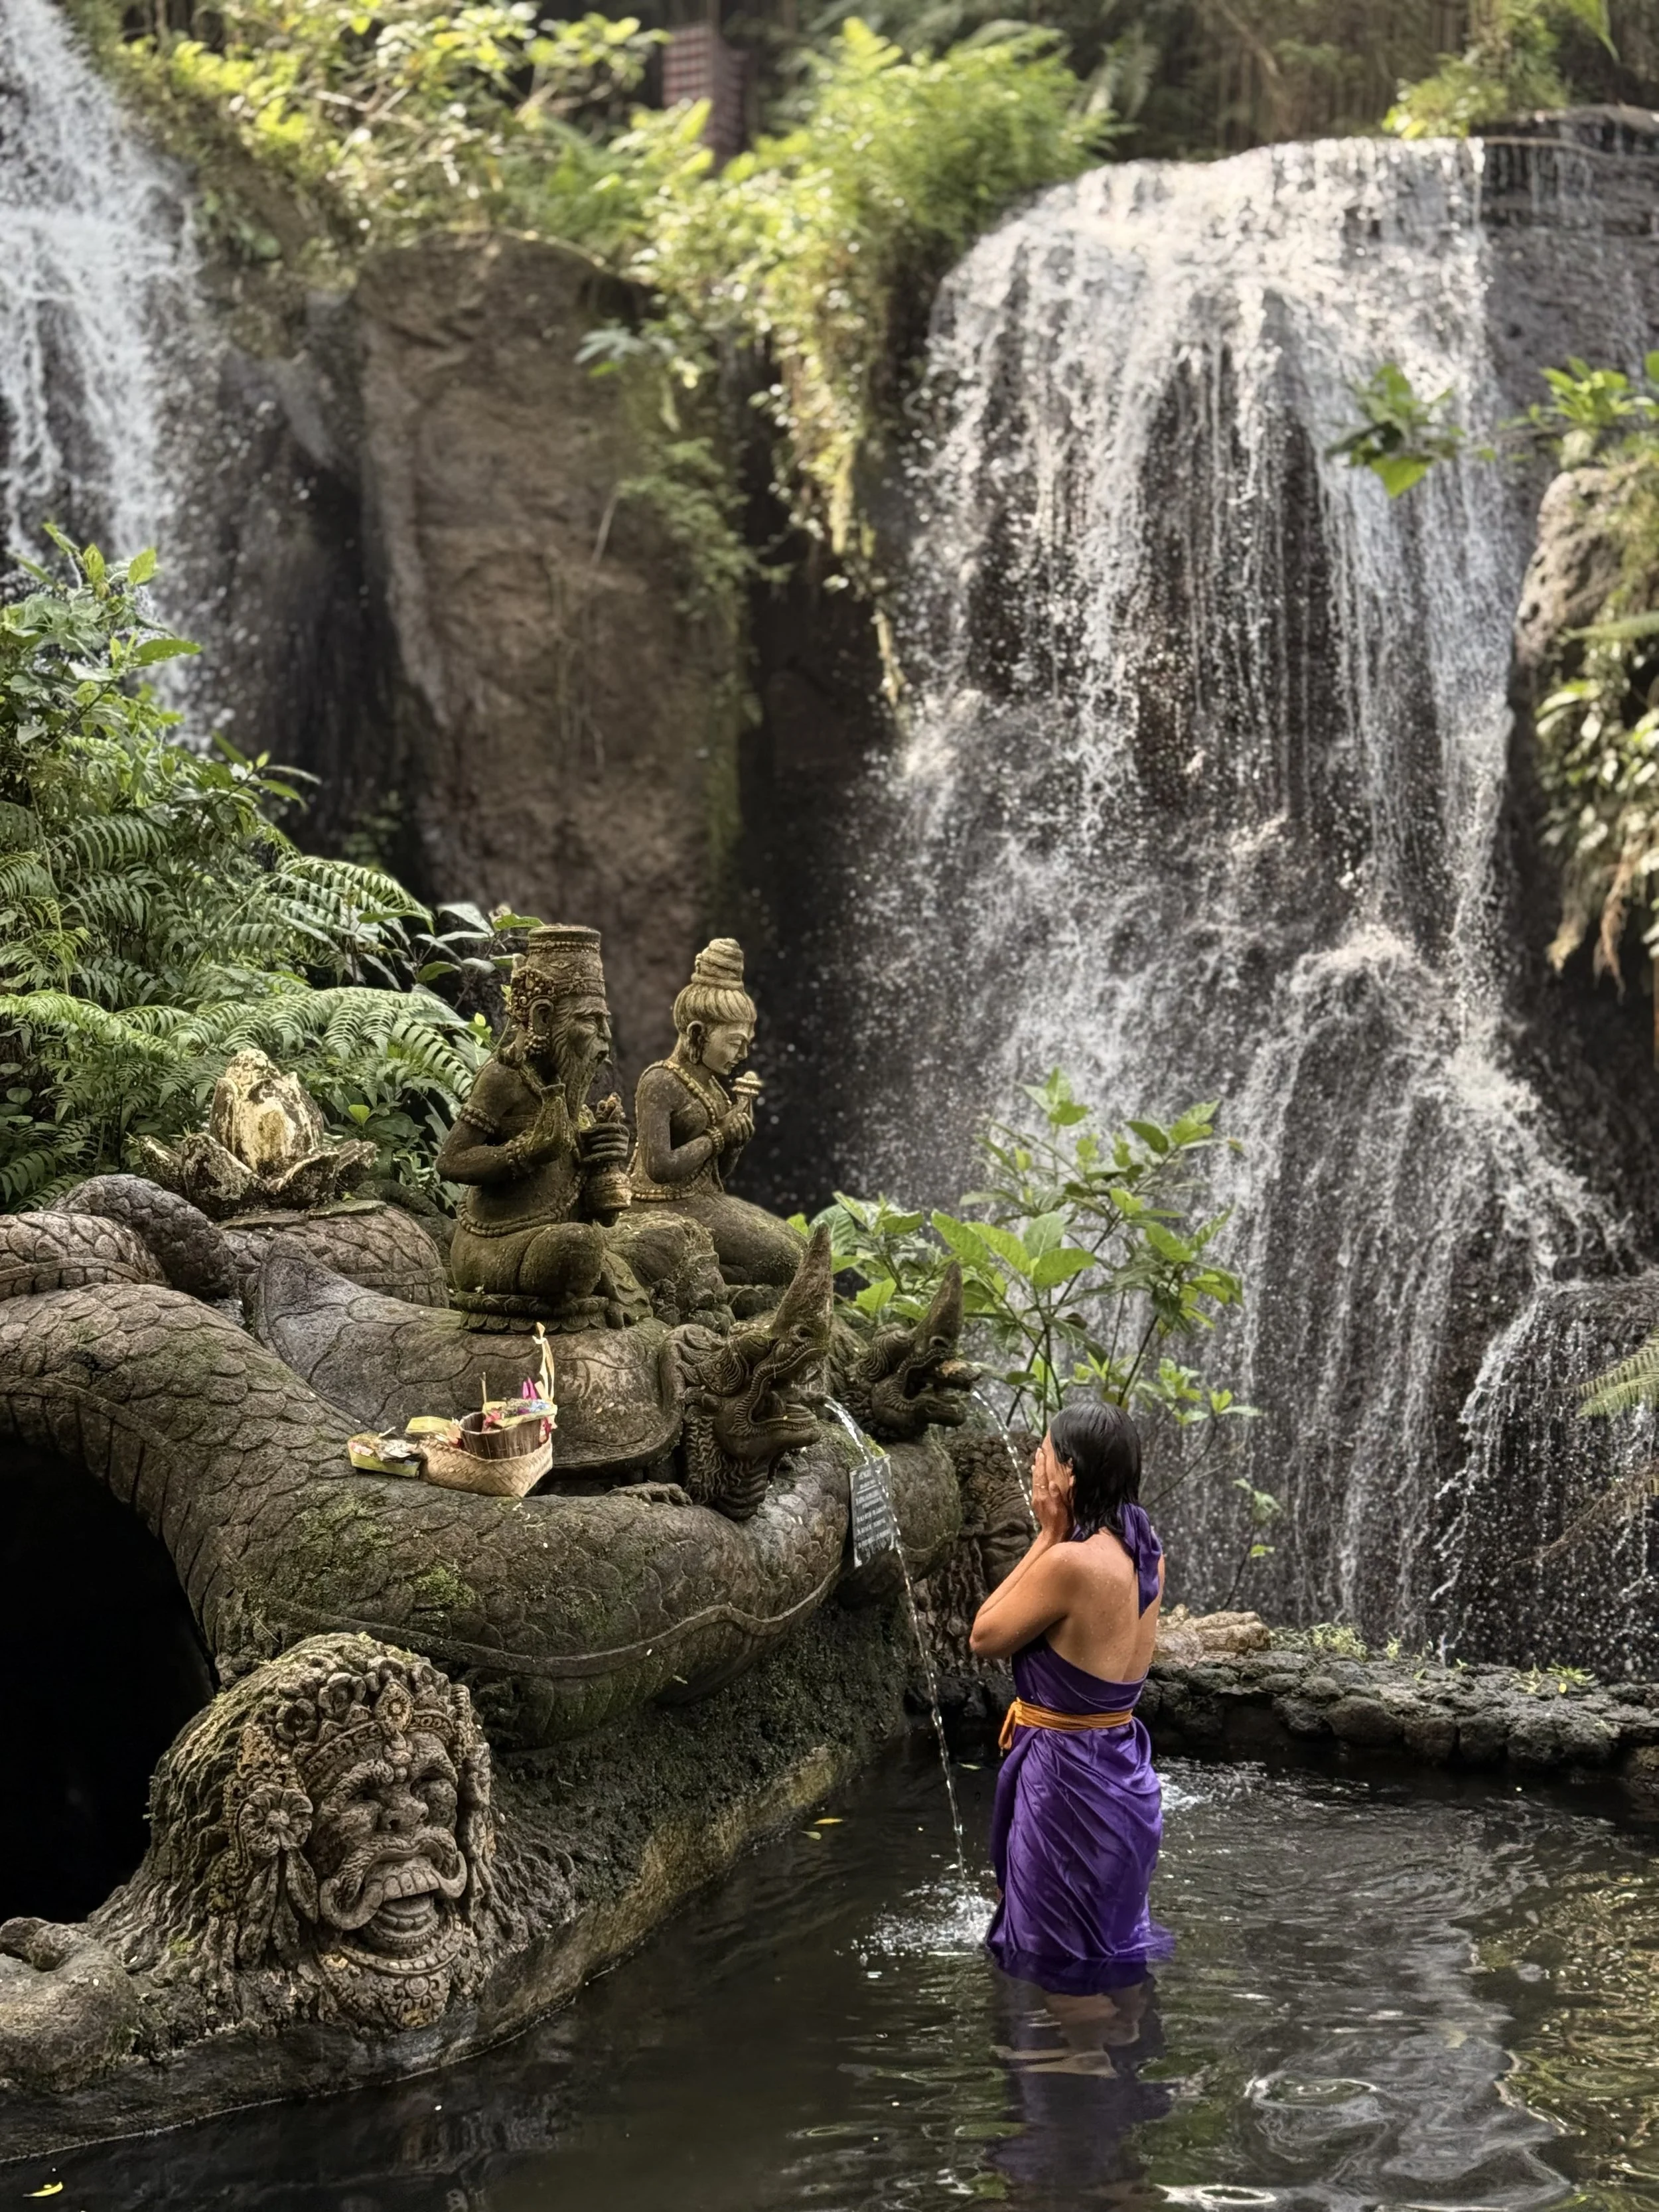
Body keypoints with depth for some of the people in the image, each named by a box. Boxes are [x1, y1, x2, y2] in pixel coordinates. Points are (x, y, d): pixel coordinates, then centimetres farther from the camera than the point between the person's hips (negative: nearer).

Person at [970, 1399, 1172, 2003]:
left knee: (1068, 1986, 5)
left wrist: (1047, 1535, -11)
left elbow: (984, 1637, -10)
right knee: (1116, 1969, 21)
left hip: (1067, 1781, -9)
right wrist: (1059, 1536, 4)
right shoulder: (1144, 1551, 1)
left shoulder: (1071, 1561, -24)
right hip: (1122, 1771, 9)